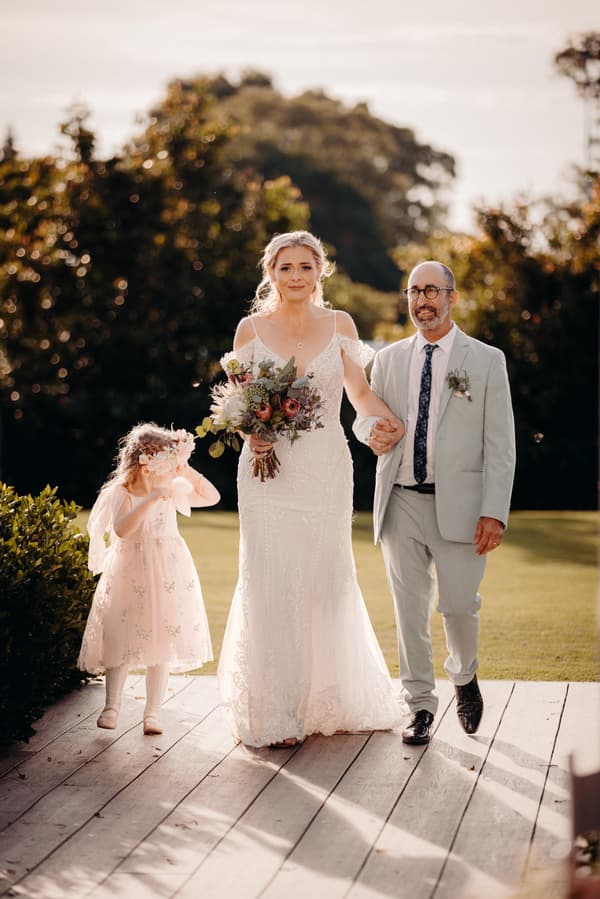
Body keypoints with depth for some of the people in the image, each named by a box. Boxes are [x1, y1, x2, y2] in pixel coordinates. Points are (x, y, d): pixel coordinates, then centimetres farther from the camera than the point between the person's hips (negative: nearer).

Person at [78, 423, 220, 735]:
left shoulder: (172, 490, 1)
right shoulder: (121, 494, -13)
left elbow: (212, 497, 3)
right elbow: (121, 529, -29)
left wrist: (188, 472, -9)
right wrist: (150, 500, -36)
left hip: (168, 576, 3)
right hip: (130, 577, -3)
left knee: (162, 642, 4)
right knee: (121, 639, 0)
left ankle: (153, 711, 11)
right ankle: (111, 706, 13)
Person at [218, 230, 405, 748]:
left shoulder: (339, 325, 5)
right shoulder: (251, 328, 4)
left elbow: (360, 392, 6)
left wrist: (391, 420, -14)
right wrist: (250, 434, -12)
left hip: (326, 471, 1)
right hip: (269, 471, -1)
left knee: (327, 582, 5)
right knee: (269, 585, -3)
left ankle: (330, 700, 23)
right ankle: (274, 713, 4)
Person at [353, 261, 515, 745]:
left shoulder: (486, 360, 2)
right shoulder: (389, 359, 11)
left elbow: (500, 442, -2)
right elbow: (364, 416, 21)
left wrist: (495, 512, -11)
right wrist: (373, 430, -6)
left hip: (458, 505, -2)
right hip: (401, 502, 3)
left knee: (460, 604, 0)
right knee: (410, 609, 3)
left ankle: (465, 677, 30)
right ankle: (421, 707, 14)